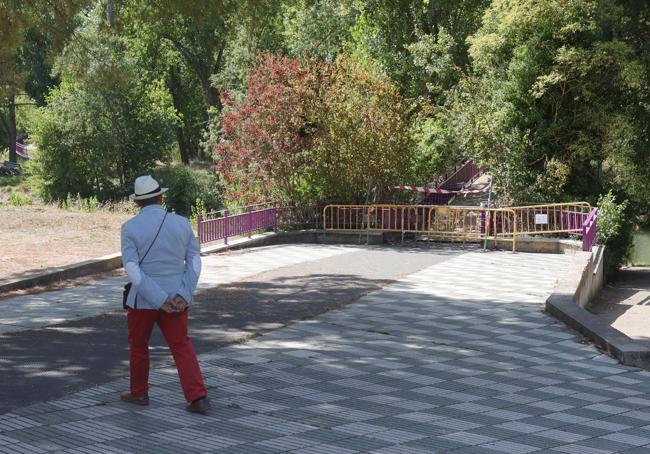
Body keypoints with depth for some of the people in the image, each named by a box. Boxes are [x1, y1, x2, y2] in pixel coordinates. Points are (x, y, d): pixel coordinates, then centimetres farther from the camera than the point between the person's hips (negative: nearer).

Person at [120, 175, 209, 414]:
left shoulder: (130, 228, -10)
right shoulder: (182, 223, -1)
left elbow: (132, 270, -16)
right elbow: (194, 262, -2)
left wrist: (160, 301, -17)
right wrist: (183, 296, -8)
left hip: (143, 299, -2)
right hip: (176, 299, 3)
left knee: (138, 345, 18)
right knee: (182, 346, 7)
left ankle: (139, 393, 31)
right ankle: (198, 397, -4)